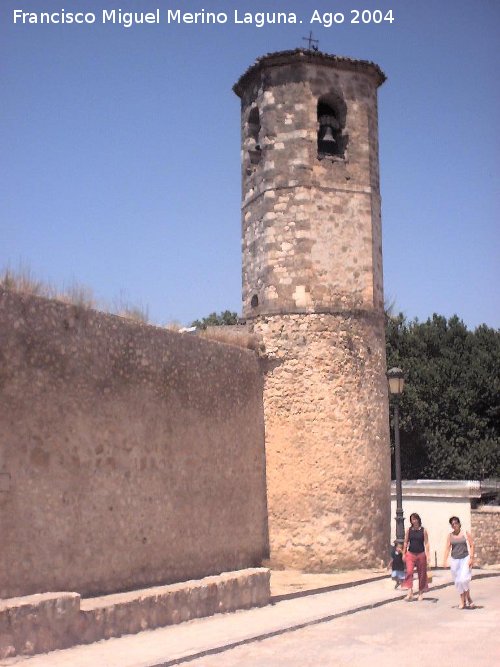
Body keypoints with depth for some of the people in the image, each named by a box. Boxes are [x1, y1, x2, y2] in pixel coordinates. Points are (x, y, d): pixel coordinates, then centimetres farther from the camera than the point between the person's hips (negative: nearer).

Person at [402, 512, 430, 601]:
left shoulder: (423, 530, -1)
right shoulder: (409, 530, 4)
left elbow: (426, 543, -1)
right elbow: (406, 542, 9)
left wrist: (427, 555, -8)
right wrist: (404, 554, 6)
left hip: (421, 554, 0)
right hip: (410, 554, 1)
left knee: (421, 574, 7)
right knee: (409, 571, -16)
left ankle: (421, 593, 22)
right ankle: (410, 592, -20)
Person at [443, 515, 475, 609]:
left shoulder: (466, 533, -1)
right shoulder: (450, 536, 5)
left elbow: (471, 546, -2)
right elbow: (447, 548, 1)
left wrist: (471, 558, -10)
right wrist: (445, 561, -7)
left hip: (465, 559, -3)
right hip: (454, 560, 3)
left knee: (464, 579, -16)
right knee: (458, 581, 5)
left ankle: (468, 598, 6)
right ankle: (463, 600, 17)